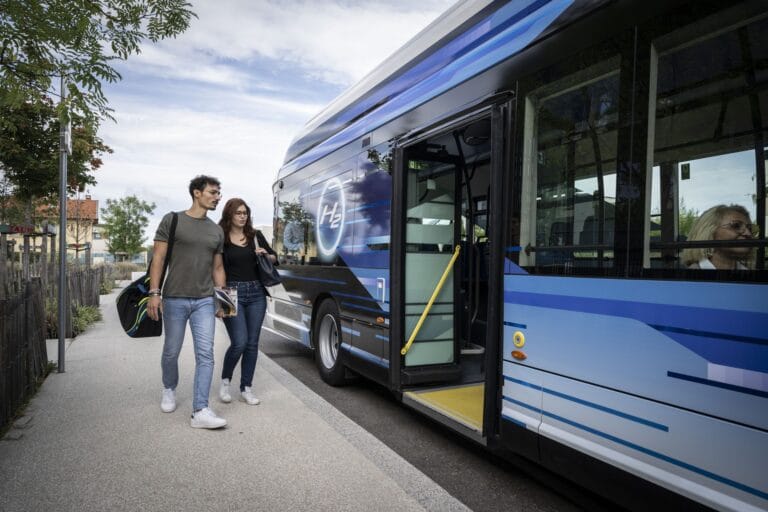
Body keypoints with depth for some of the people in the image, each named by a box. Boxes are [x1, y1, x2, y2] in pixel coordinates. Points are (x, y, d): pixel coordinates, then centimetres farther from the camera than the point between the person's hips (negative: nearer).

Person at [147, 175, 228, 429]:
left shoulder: (217, 231, 11)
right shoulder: (172, 221, 0)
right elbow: (158, 258, -4)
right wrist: (154, 293, -11)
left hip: (204, 301, 3)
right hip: (174, 299, -2)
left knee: (205, 355, -7)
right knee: (171, 352, 12)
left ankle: (200, 411, -5)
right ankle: (169, 390, 40)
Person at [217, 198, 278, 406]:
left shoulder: (256, 236, 9)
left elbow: (275, 258, 18)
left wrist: (266, 255, -4)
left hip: (256, 293, 4)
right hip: (232, 293, -4)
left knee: (252, 343, 6)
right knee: (239, 342, -9)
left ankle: (246, 389, 18)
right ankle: (225, 381, 18)